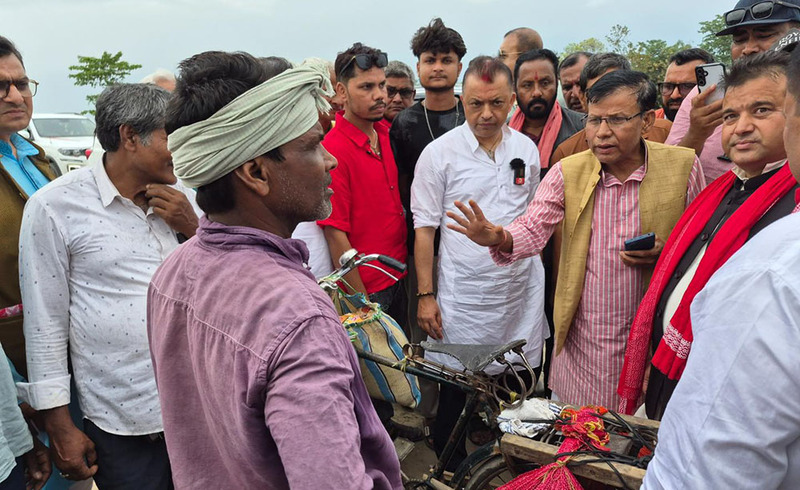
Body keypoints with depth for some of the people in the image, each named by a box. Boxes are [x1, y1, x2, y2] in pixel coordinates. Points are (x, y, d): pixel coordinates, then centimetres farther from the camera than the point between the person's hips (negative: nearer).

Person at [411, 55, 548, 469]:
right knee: (455, 387, 6)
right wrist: (425, 295, -8)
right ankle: (451, 469, 29)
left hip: (521, 287, 4)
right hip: (464, 291, -3)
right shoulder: (439, 153, -6)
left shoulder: (527, 149, 5)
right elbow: (425, 228, -5)